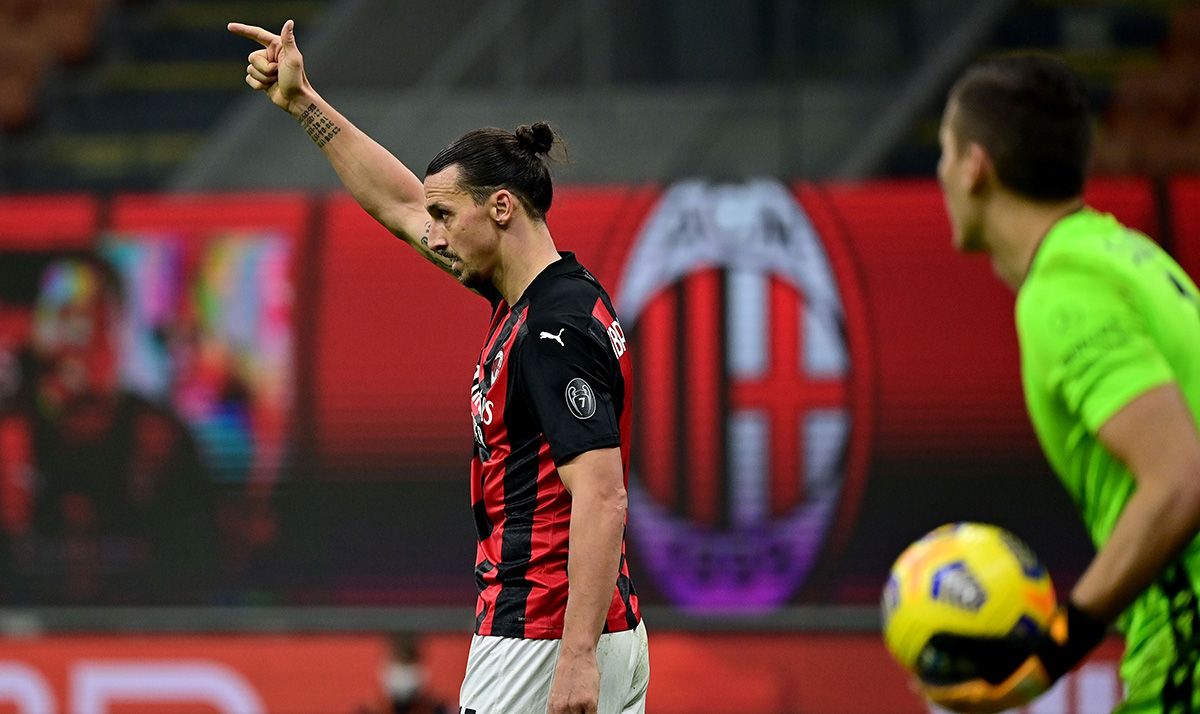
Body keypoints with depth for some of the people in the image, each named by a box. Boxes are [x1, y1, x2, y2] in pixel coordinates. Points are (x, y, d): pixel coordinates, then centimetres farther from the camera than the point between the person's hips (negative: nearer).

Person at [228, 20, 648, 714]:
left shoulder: (557, 330, -16)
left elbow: (602, 500, -23)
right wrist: (303, 102, 28)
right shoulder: (529, 298, 13)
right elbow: (403, 205, 25)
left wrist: (577, 657, -28)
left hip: (541, 638, -9)